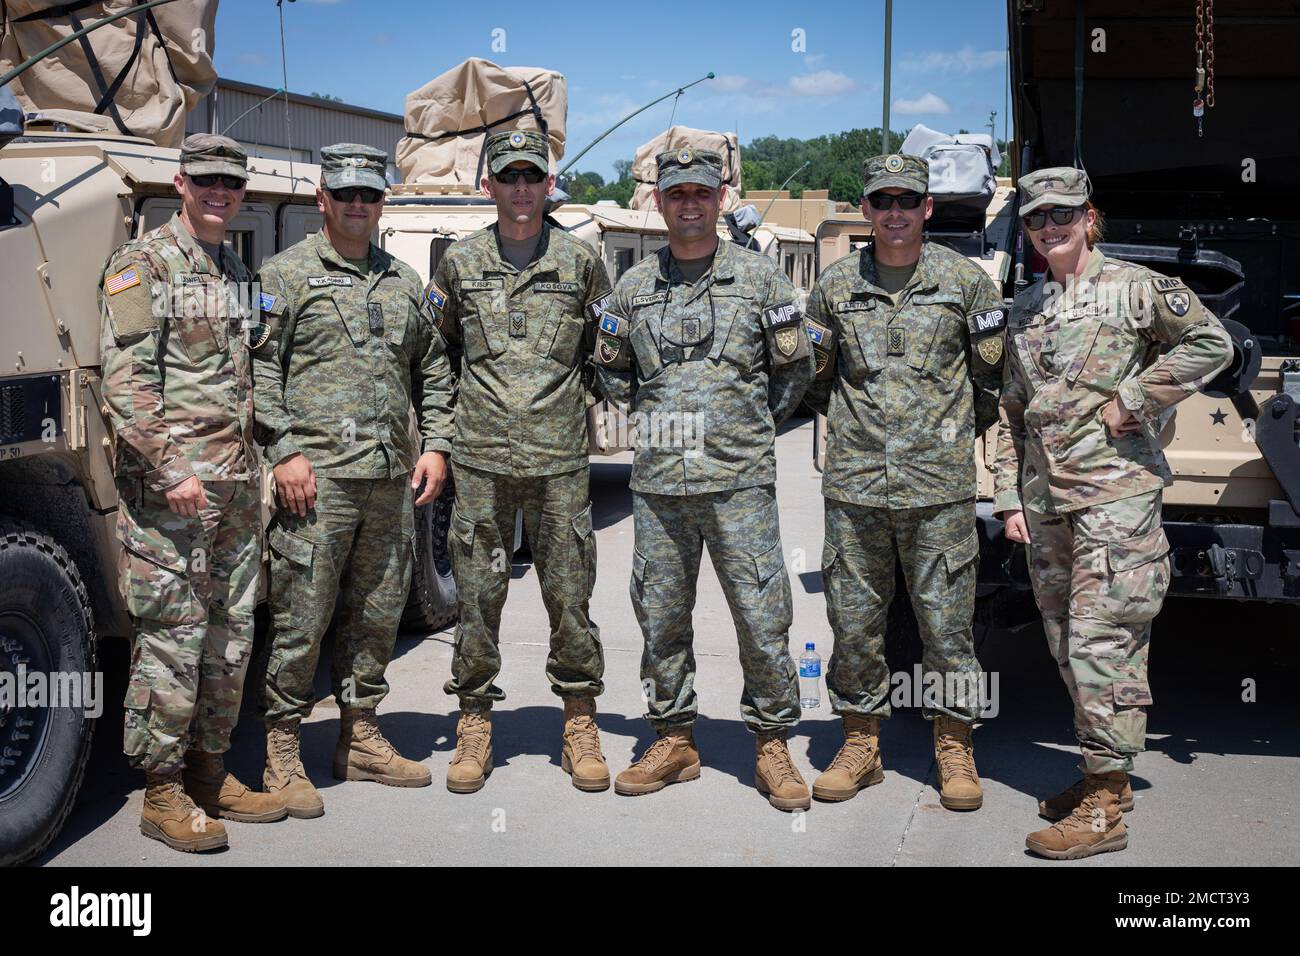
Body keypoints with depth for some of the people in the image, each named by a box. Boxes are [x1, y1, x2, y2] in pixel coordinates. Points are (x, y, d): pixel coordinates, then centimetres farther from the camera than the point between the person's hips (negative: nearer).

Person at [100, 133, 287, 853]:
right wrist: (168, 470, -19)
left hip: (237, 483, 8)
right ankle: (163, 793, 5)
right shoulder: (143, 265, -4)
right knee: (173, 634, -5)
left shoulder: (237, 274, 19)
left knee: (231, 636, 10)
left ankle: (210, 772, 22)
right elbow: (126, 380, -12)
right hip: (170, 484, -7)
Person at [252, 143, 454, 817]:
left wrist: (435, 444, 10)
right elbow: (259, 369, -5)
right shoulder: (286, 274, 2)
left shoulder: (405, 282, 17)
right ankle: (281, 752, 8)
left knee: (377, 614, 12)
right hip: (316, 478, -5)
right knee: (300, 618, -3)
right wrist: (284, 450, -13)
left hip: (392, 481, 5)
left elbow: (434, 370, 21)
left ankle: (359, 736, 25)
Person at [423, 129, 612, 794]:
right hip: (481, 458, 1)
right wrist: (454, 414, 12)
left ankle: (580, 725, 17)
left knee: (570, 595, 4)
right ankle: (475, 723, 17)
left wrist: (575, 389, 8)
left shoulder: (579, 261, 5)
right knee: (477, 595, 5)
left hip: (559, 458, 0)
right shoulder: (460, 263, 6)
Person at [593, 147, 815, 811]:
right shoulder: (633, 287, 10)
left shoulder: (759, 277, 4)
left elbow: (795, 369, 10)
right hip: (657, 482, 3)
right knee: (660, 618, 9)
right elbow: (610, 367, 21)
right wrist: (650, 414, 11)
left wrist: (752, 425, 9)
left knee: (762, 616, -2)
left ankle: (772, 746, 12)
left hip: (739, 481, -3)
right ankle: (673, 741, 22)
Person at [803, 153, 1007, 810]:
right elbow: (814, 378, 18)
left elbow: (993, 373, 11)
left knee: (946, 618, 2)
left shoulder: (965, 281, 4)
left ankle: (954, 751, 15)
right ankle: (860, 746, 20)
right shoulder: (835, 285, 7)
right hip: (853, 484, 2)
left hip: (939, 484, -2)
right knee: (853, 620, 6)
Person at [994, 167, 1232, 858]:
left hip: (1116, 492, -7)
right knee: (1067, 646, 11)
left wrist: (1131, 400, -11)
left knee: (1101, 643, -10)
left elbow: (1211, 343, -8)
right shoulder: (1025, 309, 16)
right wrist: (1009, 498, 11)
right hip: (1046, 499, 7)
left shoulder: (1134, 287, -1)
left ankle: (1104, 809, -5)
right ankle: (1100, 773, 24)